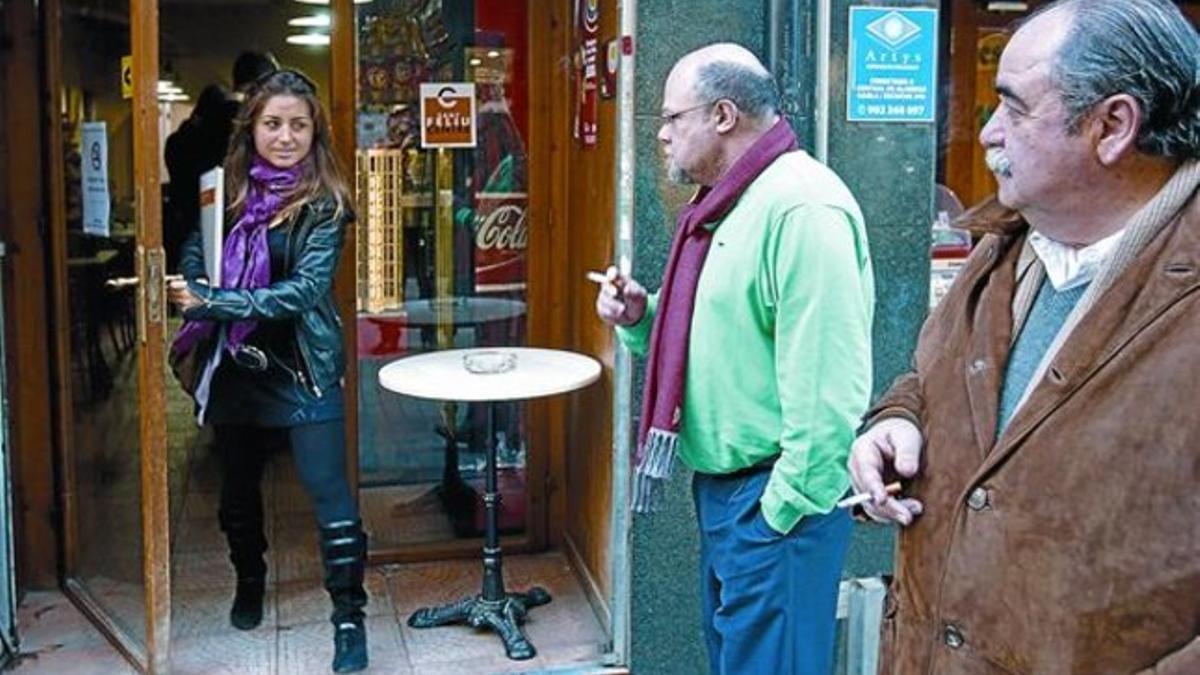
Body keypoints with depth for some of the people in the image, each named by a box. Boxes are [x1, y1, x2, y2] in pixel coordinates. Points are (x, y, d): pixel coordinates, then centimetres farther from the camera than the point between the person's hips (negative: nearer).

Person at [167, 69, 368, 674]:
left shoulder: (323, 203, -11)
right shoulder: (228, 188, 3)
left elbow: (304, 289, -18)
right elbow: (193, 248, 12)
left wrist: (213, 303, -21)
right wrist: (194, 284, -12)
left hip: (304, 367, -5)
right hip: (238, 364, 5)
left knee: (329, 493, -7)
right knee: (238, 487, 19)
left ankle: (349, 618, 6)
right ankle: (249, 582, 43)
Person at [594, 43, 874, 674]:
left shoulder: (801, 208, -21)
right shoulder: (726, 206, 12)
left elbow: (827, 390, -26)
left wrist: (784, 508, -21)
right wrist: (642, 318, 4)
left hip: (772, 498, -10)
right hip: (721, 483, 10)